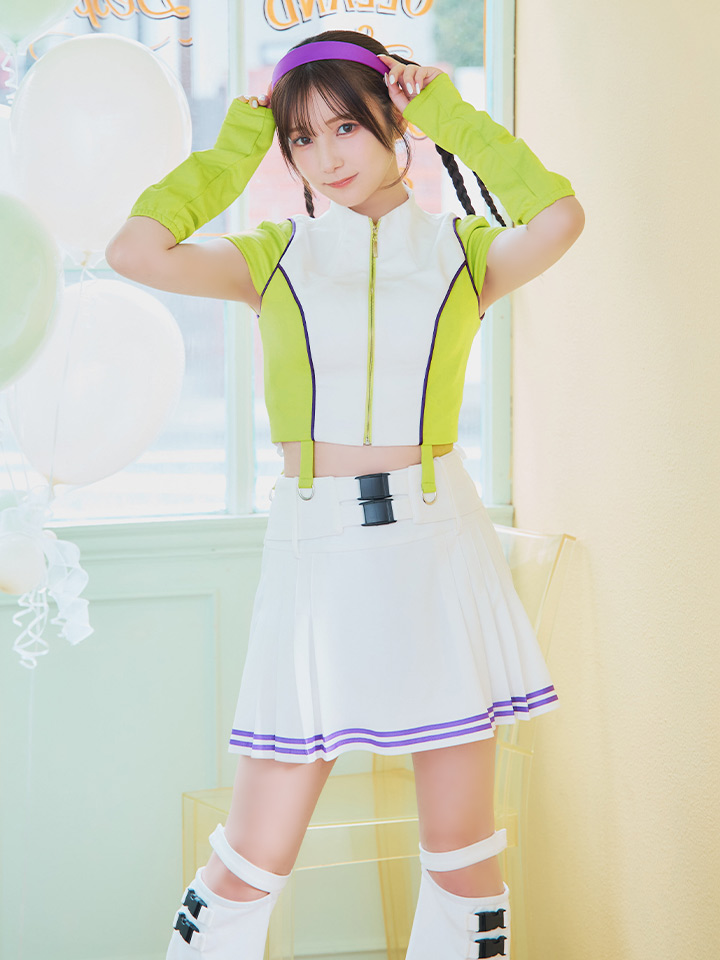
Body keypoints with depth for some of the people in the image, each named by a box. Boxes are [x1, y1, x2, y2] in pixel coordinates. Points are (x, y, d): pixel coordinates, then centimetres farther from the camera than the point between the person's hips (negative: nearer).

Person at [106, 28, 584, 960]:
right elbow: (136, 251, -10)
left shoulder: (463, 251, 6)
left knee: (462, 847, 7)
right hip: (315, 554, 0)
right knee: (254, 858, 0)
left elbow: (559, 218, -17)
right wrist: (237, 145, 0)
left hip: (438, 548, 0)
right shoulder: (275, 256, 7)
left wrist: (450, 115, -4)